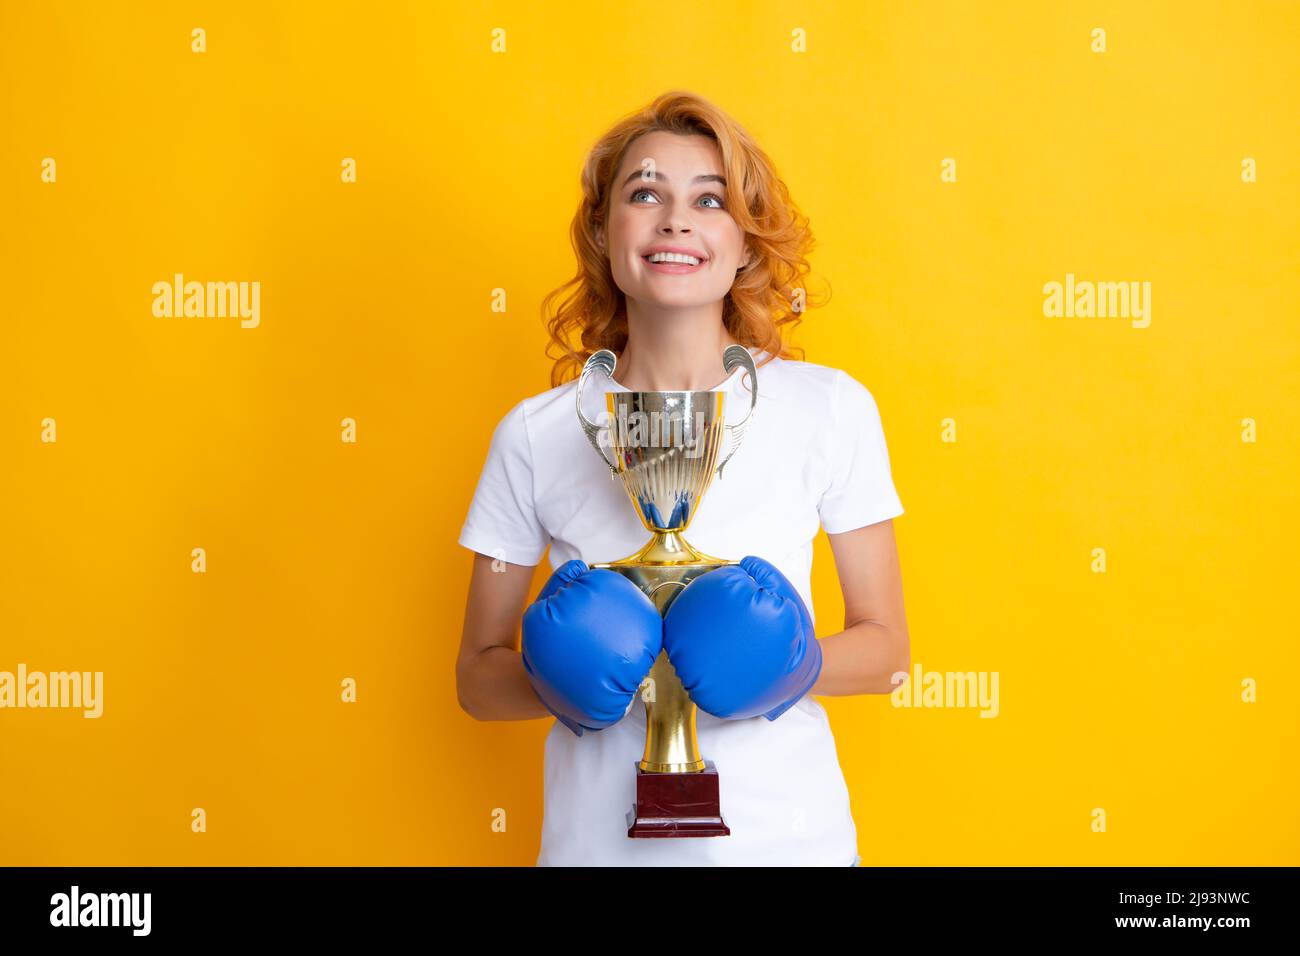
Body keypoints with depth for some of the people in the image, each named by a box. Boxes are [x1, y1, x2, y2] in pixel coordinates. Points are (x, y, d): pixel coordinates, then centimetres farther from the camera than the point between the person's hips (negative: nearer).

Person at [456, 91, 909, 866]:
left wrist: (793, 666, -18)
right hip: (598, 838, 0)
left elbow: (886, 649, 0)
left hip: (787, 836, 0)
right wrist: (558, 679, -16)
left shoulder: (830, 408, -6)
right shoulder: (535, 434, -5)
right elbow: (478, 675, 2)